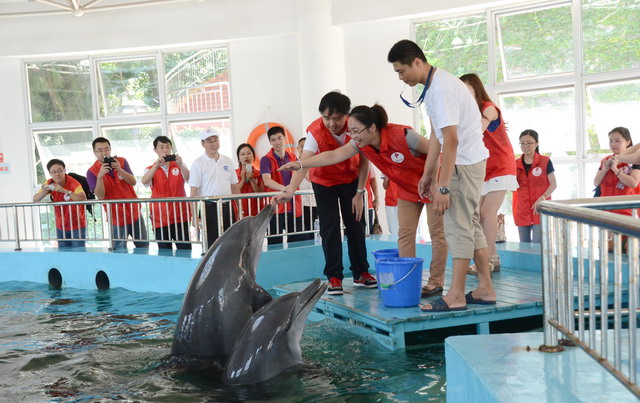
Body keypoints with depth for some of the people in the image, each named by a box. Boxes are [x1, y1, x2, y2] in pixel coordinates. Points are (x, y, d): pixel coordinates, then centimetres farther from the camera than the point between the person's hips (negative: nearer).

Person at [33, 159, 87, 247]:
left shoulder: (74, 184, -19)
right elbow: (35, 200, -3)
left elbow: (83, 199, -38)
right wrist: (44, 191, -23)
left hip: (77, 227, -5)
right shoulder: (50, 183, -2)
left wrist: (64, 190, -43)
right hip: (61, 227, 5)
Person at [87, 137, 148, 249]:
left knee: (143, 247, 11)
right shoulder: (92, 172, -9)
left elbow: (133, 182, -9)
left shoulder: (121, 161, -1)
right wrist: (100, 176, -31)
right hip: (117, 218, -3)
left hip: (134, 213, 3)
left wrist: (119, 169, -25)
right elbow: (100, 196, -17)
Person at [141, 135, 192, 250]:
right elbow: (144, 181, -16)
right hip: (160, 218, 1)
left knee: (185, 250, -5)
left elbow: (188, 178, -13)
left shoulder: (179, 165, 7)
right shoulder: (151, 169, 6)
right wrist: (156, 165, -29)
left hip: (180, 216, 0)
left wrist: (180, 165, -31)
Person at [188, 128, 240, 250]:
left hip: (227, 207, 4)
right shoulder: (198, 163, -3)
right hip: (210, 208, -4)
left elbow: (235, 186, 14)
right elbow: (194, 192, -6)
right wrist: (195, 217, -12)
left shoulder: (227, 161, 10)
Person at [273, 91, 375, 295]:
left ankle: (361, 273, 15)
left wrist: (359, 193, -13)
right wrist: (290, 191, -56)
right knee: (330, 228, -7)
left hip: (351, 179, 2)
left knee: (356, 225, 3)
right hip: (323, 181, -2)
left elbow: (364, 161, -13)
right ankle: (334, 277, 1)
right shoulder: (315, 131, -30)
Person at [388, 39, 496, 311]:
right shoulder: (432, 86, 9)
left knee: (458, 225, -6)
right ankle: (485, 289, 21)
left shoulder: (442, 89, -23)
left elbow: (451, 140, -26)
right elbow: (436, 135, 15)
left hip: (465, 162, -10)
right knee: (470, 224, 13)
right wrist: (429, 174, 17)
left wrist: (443, 187, -25)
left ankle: (456, 296, 0)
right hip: (468, 160, 10)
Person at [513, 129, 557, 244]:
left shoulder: (545, 162, -1)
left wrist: (542, 198, -18)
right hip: (522, 211, 4)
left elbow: (553, 185, -4)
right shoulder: (516, 164, 9)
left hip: (540, 210, -4)